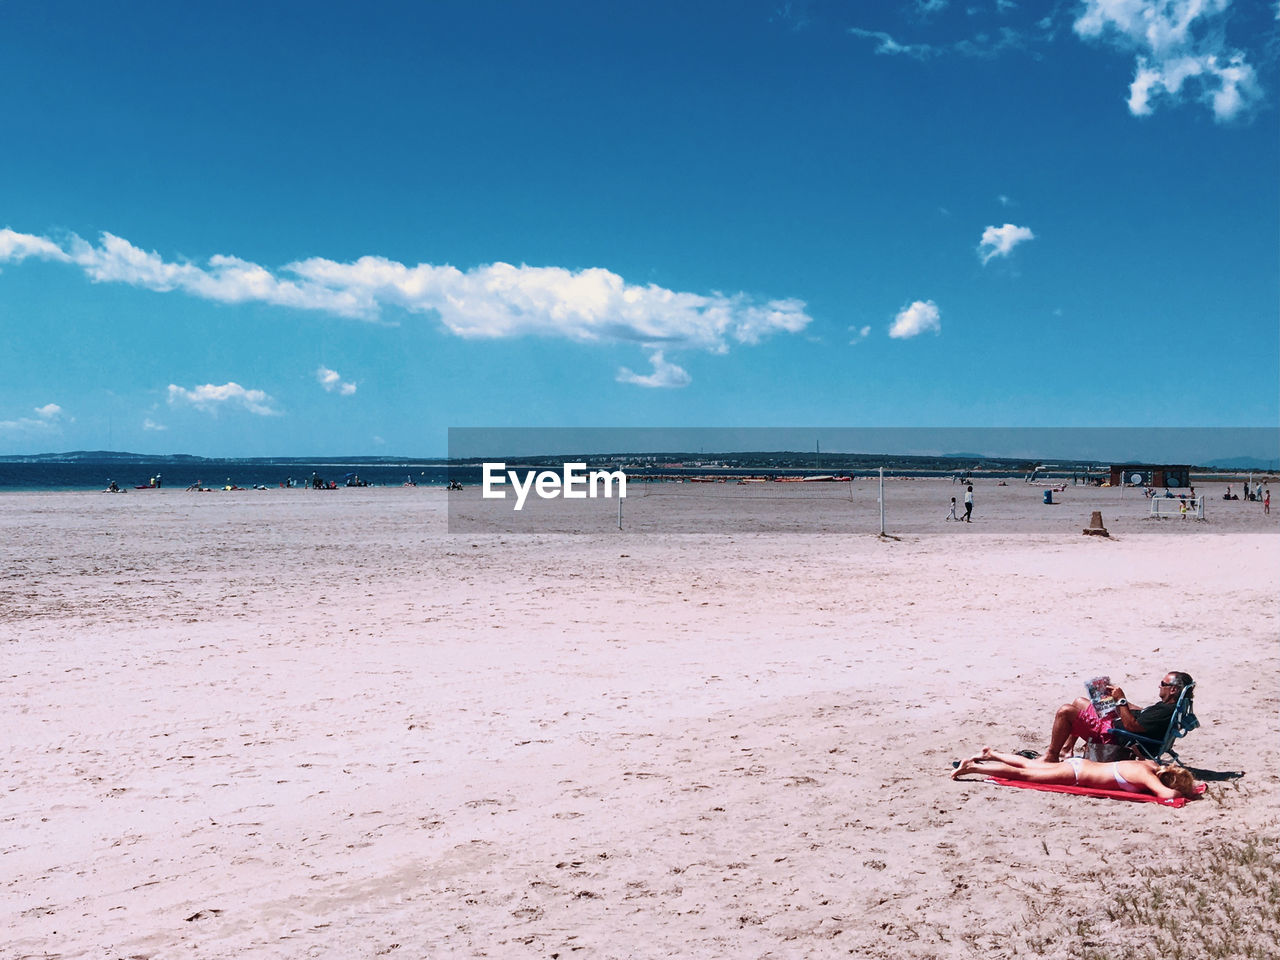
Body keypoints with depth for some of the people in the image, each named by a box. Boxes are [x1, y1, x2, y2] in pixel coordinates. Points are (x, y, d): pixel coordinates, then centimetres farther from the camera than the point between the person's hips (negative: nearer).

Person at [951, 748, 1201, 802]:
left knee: (1028, 765, 24)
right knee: (1023, 773, 1)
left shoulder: (1152, 765, -4)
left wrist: (1189, 785, 2)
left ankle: (991, 754, 38)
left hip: (1080, 764, 8)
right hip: (1075, 774, -7)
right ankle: (971, 767, 8)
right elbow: (1166, 793, -43)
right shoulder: (1146, 775, -26)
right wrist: (1184, 792, -24)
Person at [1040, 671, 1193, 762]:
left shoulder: (1167, 711, -26)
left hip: (1111, 735, -11)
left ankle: (1051, 755, -1)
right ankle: (1066, 747, 26)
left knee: (1065, 711, -17)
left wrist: (1121, 700, -26)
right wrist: (1117, 697, 18)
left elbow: (1131, 726, -31)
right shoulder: (1166, 705, 6)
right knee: (1079, 701, 25)